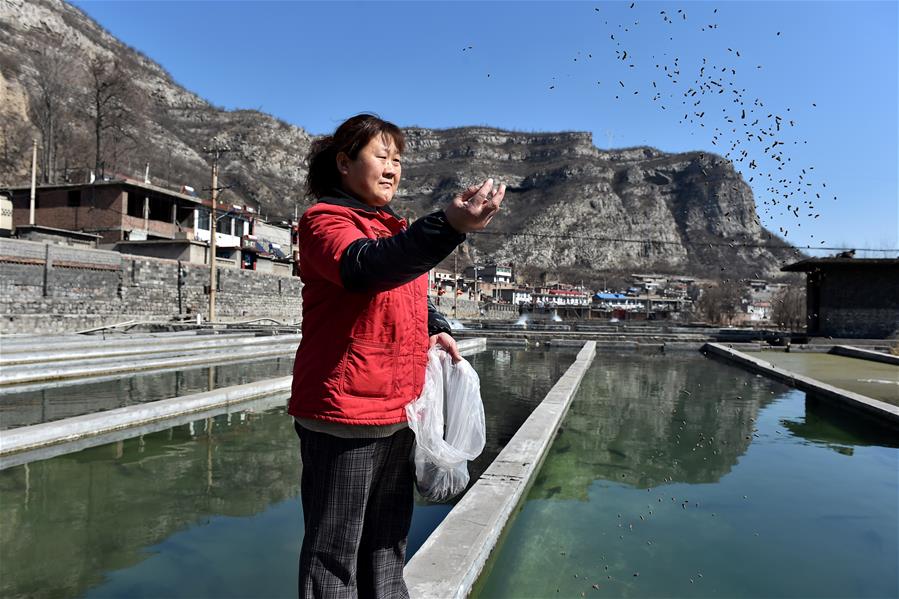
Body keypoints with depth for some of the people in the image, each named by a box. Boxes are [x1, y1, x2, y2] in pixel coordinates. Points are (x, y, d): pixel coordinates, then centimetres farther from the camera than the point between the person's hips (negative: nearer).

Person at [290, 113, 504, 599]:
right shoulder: (324, 220, -10)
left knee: (387, 540, 21)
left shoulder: (391, 229, 17)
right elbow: (365, 267, -32)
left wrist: (435, 328, 9)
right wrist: (448, 226, -44)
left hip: (396, 409, 8)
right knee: (336, 546, 5)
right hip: (343, 410, -8)